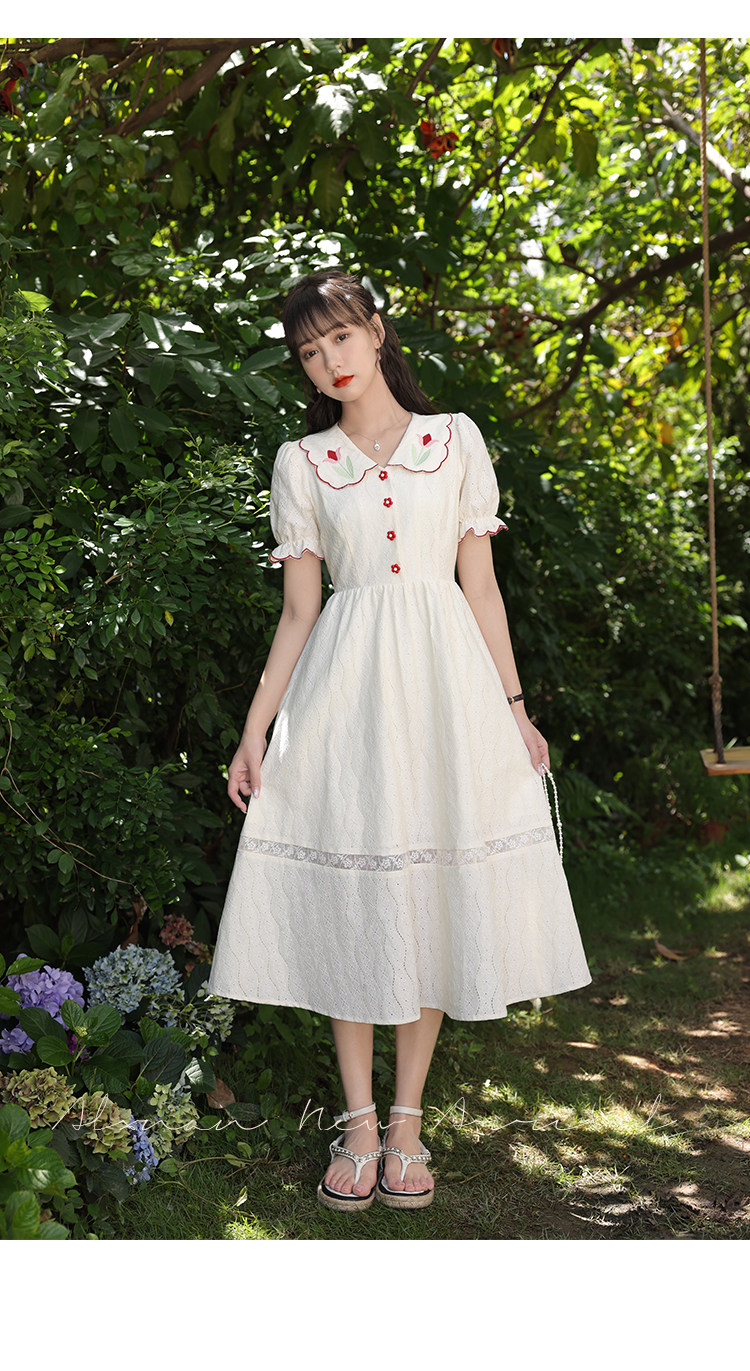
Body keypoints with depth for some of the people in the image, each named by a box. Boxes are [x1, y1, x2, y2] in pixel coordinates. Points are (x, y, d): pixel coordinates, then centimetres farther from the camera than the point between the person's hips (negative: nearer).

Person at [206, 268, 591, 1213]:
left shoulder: (455, 440, 7)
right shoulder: (302, 462, 7)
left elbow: (480, 585, 7)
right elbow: (298, 610, 6)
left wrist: (513, 706, 3)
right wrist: (254, 730, 1)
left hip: (444, 677, 0)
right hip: (344, 689, 0)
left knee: (434, 895, 2)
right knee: (348, 895, 1)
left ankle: (406, 1121, 13)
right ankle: (359, 1124, 12)